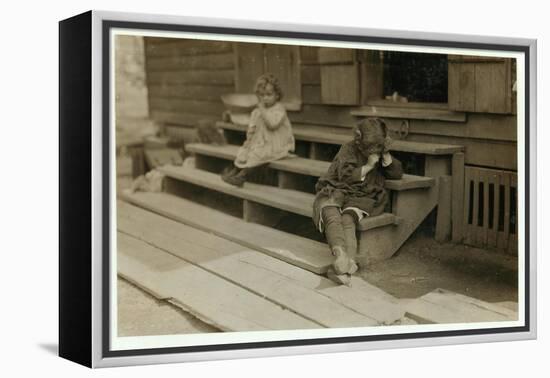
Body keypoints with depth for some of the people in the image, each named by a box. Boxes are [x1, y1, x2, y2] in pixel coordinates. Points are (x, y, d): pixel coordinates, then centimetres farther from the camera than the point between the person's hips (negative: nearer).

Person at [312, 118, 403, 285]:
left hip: (360, 198, 2)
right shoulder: (348, 150, 3)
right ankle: (341, 256, -66)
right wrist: (368, 166, -9)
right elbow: (346, 176, -9)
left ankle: (345, 264, -58)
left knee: (348, 220, -35)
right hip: (336, 192, -2)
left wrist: (386, 155, -2)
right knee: (333, 217, -38)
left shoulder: (380, 154, 18)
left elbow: (397, 173, 12)